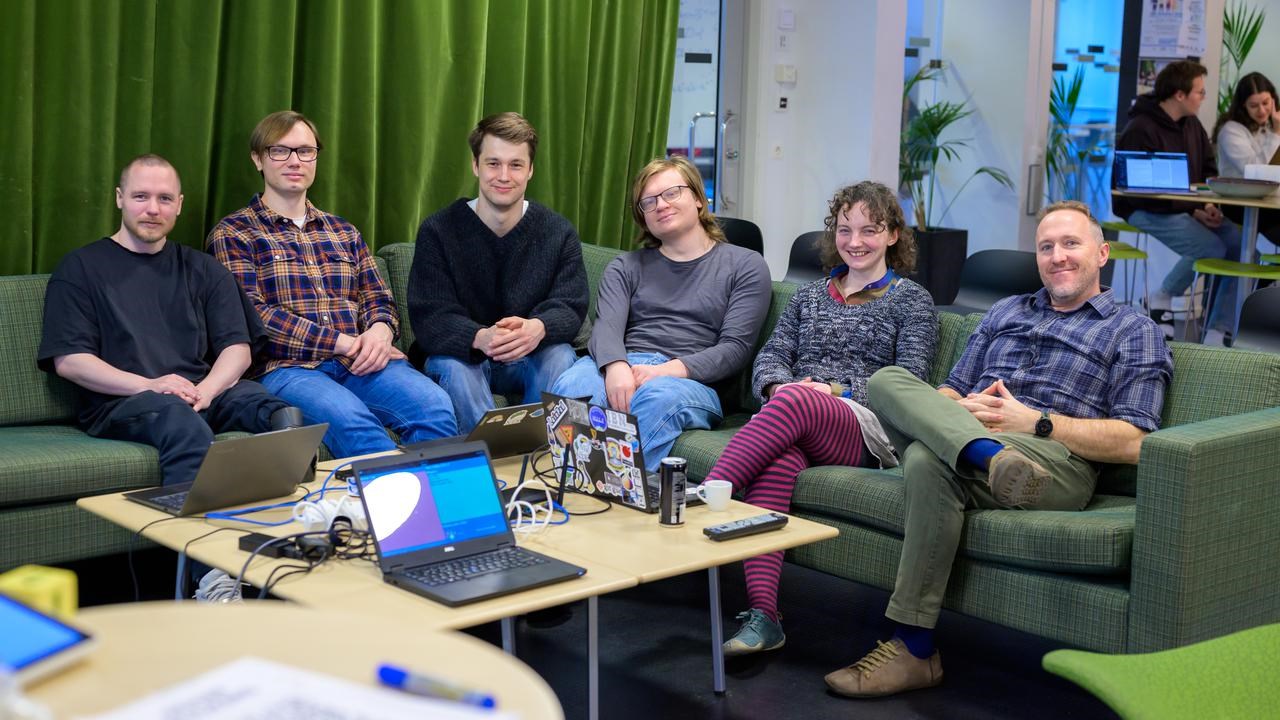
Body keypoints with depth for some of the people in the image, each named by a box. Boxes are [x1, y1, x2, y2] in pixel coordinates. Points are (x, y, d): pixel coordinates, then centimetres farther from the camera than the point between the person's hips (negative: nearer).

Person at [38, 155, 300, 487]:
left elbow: (237, 348, 13)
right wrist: (148, 385, -15)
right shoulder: (81, 268, 11)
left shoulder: (203, 270, 22)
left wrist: (206, 389, -10)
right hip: (119, 401, -3)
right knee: (184, 423, -40)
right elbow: (68, 360, 0)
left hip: (204, 394, 3)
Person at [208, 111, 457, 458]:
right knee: (353, 422, -38)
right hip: (287, 366, -4)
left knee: (436, 406, -28)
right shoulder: (232, 234, 8)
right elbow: (251, 315, -4)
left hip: (359, 363, 4)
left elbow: (377, 298, 21)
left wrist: (380, 330, -6)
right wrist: (342, 342, -12)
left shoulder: (343, 232, 25)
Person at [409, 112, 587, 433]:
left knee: (561, 356, -29)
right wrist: (480, 338, -40)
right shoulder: (437, 232, -8)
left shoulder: (559, 233, -2)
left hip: (531, 357, 1)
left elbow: (570, 308, -10)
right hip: (461, 355, -1)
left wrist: (538, 328, -38)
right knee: (450, 365, -33)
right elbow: (429, 317, -17)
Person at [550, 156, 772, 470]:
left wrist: (669, 370, -15)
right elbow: (606, 327, 6)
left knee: (657, 399, -40)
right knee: (571, 386, -34)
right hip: (623, 365, 3)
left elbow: (735, 347, 3)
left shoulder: (745, 265, 15)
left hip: (692, 379, -2)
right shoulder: (625, 267, 25)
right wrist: (616, 367, -20)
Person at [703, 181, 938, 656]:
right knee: (778, 455, -36)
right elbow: (771, 355, 18)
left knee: (793, 403, -38)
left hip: (865, 430, -3)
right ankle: (762, 616, -48)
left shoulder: (911, 301, 16)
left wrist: (835, 390, -10)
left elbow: (908, 380, 3)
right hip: (795, 421, 3)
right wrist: (777, 385, -7)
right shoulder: (809, 297, 30)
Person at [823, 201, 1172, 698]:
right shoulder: (1005, 312, 30)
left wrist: (1035, 422, -9)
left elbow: (1132, 443, 0)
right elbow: (946, 393, 25)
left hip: (1057, 462, -5)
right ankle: (989, 454, -46)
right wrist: (962, 408, -1)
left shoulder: (1134, 332, 14)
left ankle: (913, 651, -32)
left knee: (929, 460, -35)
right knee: (887, 380, -22)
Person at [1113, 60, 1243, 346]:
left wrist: (1210, 205, -5)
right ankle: (1162, 299, -2)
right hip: (1146, 212, -8)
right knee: (1211, 247, -28)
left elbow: (1209, 171, 17)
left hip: (1190, 208, 8)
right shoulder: (1140, 131, -15)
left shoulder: (1192, 125, 11)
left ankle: (1219, 333, -13)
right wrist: (1195, 210, -22)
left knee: (1240, 244, -15)